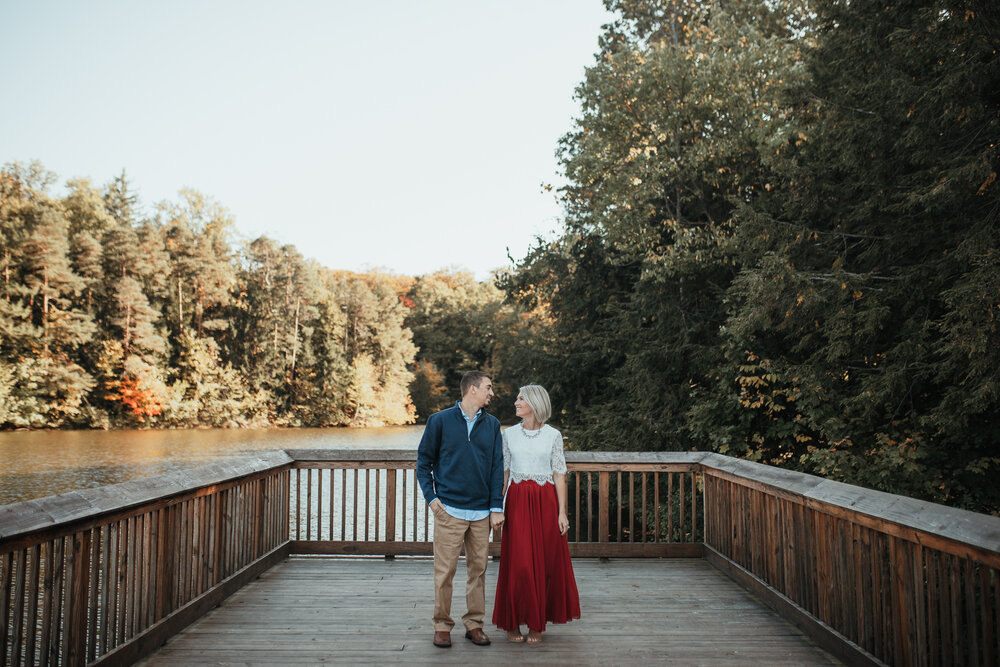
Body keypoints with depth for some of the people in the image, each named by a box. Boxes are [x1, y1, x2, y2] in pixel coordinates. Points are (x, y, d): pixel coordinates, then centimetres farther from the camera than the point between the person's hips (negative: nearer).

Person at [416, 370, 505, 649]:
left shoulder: (492, 425, 9)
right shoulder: (440, 420, 1)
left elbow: (497, 467, 8)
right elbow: (423, 461, 6)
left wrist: (496, 507, 2)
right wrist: (431, 497, -3)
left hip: (481, 512, 3)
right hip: (449, 510, -3)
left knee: (478, 568, 8)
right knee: (445, 570, 0)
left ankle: (474, 623, 21)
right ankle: (442, 625, 15)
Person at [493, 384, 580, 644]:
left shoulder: (553, 435, 0)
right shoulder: (510, 434, 5)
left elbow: (559, 475, 1)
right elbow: (503, 472, 9)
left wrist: (562, 512, -4)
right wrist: (497, 507, 5)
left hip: (545, 501, -1)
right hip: (517, 501, 1)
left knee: (545, 562, 3)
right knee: (517, 562, 1)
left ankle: (537, 623, 16)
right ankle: (513, 622, 14)